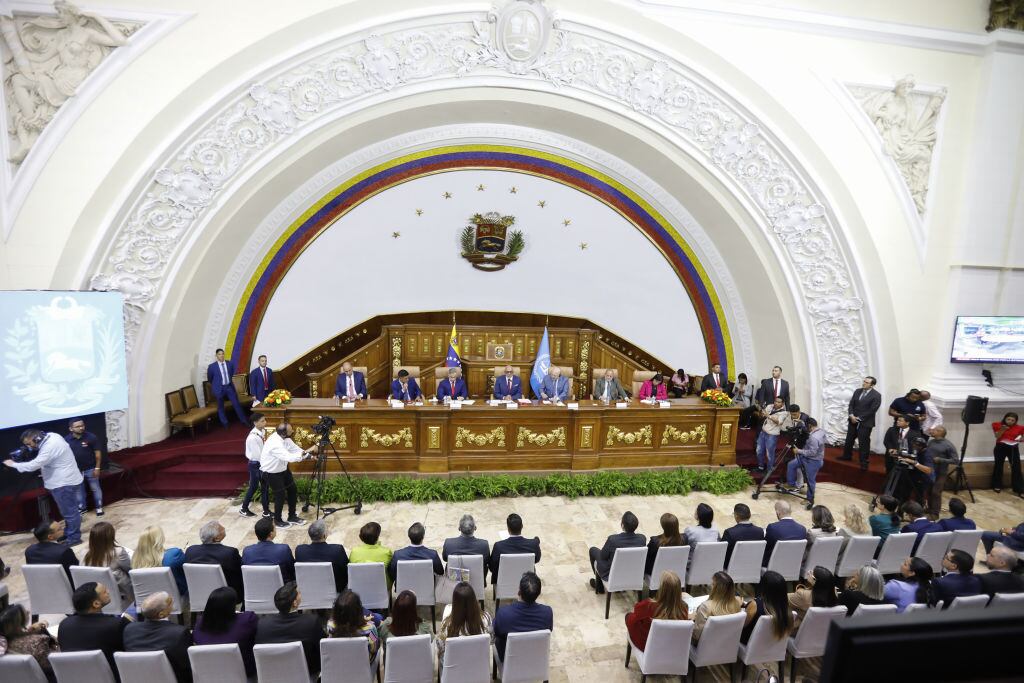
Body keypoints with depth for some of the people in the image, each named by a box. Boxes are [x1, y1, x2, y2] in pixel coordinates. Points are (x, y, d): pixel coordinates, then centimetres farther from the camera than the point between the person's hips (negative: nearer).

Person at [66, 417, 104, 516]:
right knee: (79, 490, 18)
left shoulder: (91, 437, -15)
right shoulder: (66, 440, -8)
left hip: (90, 469, -2)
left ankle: (99, 507, 23)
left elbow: (98, 453, -9)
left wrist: (97, 468, -10)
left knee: (95, 489, 10)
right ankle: (81, 507, 35)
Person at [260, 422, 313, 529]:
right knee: (280, 495, 1)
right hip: (272, 472, -8)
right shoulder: (275, 444, -36)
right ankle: (277, 521, 25)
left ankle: (292, 517, 27)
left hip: (283, 468, 8)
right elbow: (290, 458, -45)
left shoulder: (284, 438, -10)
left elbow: (295, 449, 0)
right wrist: (307, 451, -43)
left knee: (293, 490, 11)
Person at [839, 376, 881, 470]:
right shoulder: (857, 391, 7)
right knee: (849, 439, 16)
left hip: (865, 422, -6)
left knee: (864, 443, 0)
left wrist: (859, 418, -15)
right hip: (853, 420, 6)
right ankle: (847, 456, 32)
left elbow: (872, 410, -15)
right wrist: (851, 415, -8)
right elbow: (851, 404, 8)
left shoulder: (876, 395, -11)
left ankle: (864, 462, 11)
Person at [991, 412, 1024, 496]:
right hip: (1000, 448, 0)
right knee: (999, 466, 10)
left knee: (1016, 468, -3)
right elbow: (997, 436, -7)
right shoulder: (998, 425, -3)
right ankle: (997, 486, 23)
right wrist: (1002, 430, -22)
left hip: (1013, 449, 1)